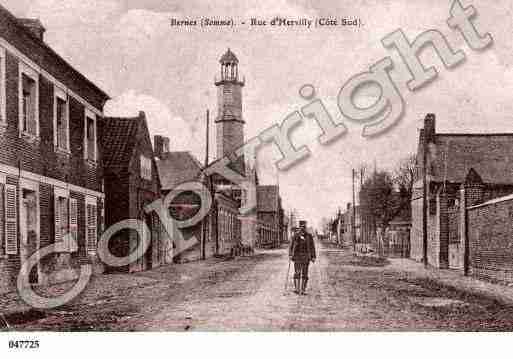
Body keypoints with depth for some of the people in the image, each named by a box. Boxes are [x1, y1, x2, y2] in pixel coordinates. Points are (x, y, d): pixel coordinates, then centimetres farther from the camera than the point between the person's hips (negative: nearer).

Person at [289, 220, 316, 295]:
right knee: (297, 273, -3)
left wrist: (313, 257, 0)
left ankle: (303, 290, 4)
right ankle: (296, 288, 3)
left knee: (304, 274, 1)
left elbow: (312, 247, 5)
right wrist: (290, 255, -10)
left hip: (306, 257, 0)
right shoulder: (295, 235, 2)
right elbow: (291, 246, 1)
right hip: (297, 257, 0)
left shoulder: (309, 236, 3)